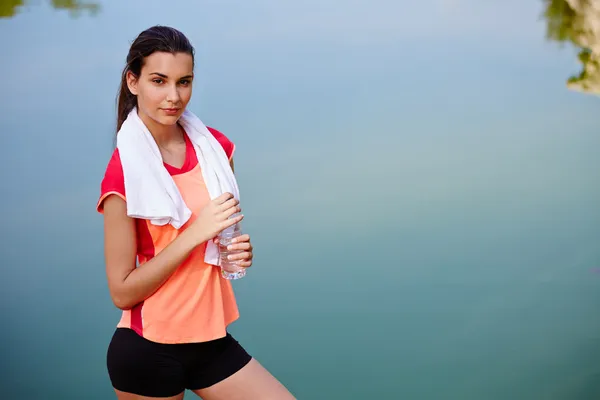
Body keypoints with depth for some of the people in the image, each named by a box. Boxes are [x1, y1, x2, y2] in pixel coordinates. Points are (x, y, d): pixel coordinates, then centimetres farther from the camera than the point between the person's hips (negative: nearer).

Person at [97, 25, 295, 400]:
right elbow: (122, 292, -16)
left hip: (210, 340, 5)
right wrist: (196, 232, -23)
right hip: (148, 352, -5)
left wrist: (237, 250, -5)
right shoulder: (124, 172, -16)